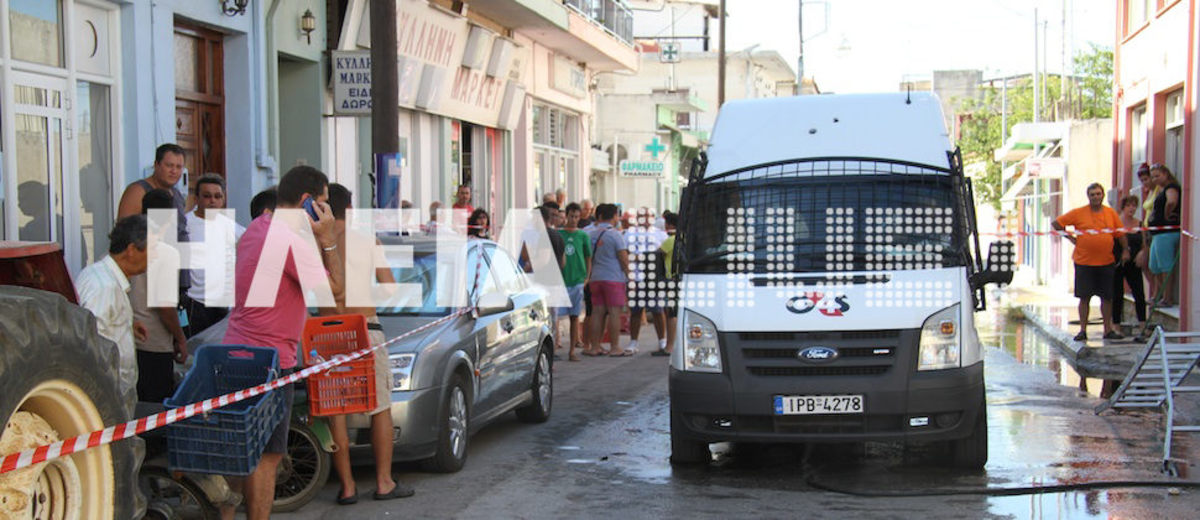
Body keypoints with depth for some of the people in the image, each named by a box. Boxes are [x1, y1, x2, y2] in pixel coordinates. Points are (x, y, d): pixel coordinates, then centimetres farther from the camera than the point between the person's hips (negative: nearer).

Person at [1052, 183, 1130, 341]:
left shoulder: (1111, 213, 7)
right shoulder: (1078, 213, -1)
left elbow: (1120, 234, 13)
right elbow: (1056, 223, 2)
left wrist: (1125, 250, 6)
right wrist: (1070, 237, -2)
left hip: (1106, 263, 2)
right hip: (1084, 262, -2)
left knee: (1107, 297, 6)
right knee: (1084, 297, 1)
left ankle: (1108, 330, 15)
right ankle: (1083, 330, 8)